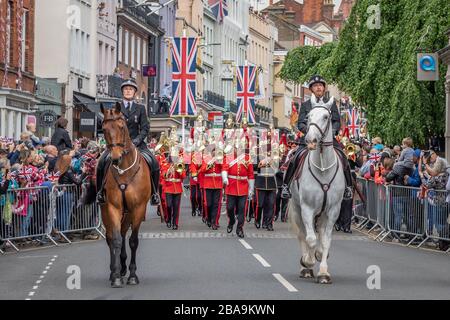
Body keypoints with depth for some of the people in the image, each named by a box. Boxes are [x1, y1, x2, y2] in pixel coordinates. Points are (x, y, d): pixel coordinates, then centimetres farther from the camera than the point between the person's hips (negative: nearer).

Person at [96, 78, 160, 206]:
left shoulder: (140, 108, 10)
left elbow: (145, 128, 3)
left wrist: (137, 141, -13)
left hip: (136, 142, 0)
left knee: (153, 163, -20)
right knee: (103, 161, -25)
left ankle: (154, 192, -6)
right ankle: (101, 191, -10)